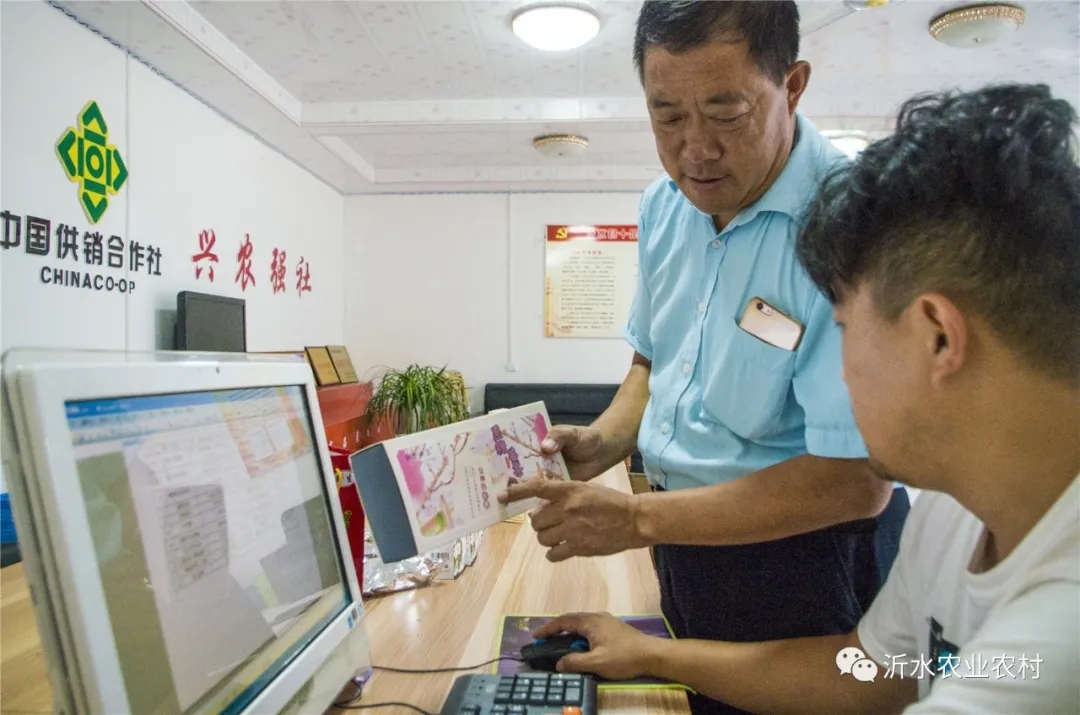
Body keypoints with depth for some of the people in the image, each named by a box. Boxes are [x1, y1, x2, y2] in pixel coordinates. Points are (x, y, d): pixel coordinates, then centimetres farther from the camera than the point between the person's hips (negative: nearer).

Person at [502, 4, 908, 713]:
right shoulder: (664, 205, -2)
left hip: (797, 555, -6)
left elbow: (857, 479, -26)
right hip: (683, 538, 6)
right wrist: (604, 443, -8)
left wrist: (639, 519, -24)